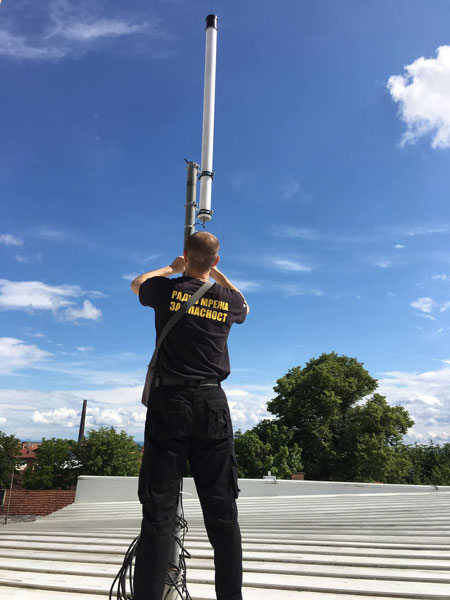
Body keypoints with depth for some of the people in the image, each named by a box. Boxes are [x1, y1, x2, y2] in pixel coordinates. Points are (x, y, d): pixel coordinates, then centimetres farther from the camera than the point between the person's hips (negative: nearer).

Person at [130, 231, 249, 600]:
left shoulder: (168, 290, 2)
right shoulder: (228, 300, 6)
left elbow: (137, 283, 25)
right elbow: (243, 307, 32)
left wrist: (172, 268, 39)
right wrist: (217, 274, 39)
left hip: (169, 401, -1)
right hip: (212, 404, 2)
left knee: (159, 510, -1)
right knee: (222, 512, 7)